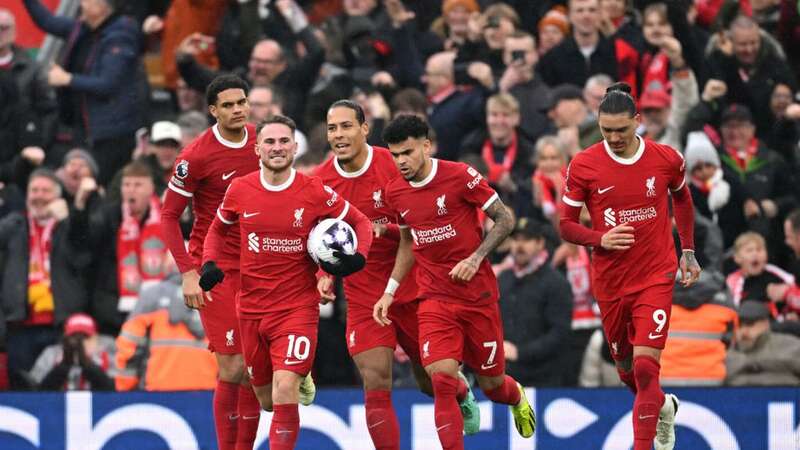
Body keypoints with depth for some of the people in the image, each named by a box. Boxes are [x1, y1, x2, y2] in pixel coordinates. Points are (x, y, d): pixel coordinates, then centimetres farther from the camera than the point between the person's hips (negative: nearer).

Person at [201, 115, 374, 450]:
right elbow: (217, 230, 18)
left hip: (298, 306, -3)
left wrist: (356, 258, -12)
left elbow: (361, 223, 6)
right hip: (251, 307, 3)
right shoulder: (239, 190, -1)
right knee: (267, 400, 14)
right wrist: (210, 264, 1)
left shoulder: (315, 192, -7)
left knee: (285, 389, -22)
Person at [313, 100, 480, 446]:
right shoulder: (320, 181, -3)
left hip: (411, 291, -1)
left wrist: (385, 230, -24)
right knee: (376, 386, -14)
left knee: (433, 383, 14)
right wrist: (325, 275, -5)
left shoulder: (395, 165, -12)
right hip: (363, 298, 1)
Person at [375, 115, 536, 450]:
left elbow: (505, 220, -7)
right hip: (434, 299, 2)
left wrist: (475, 258, -19)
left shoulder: (460, 176, -13)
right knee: (441, 378, -19)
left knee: (491, 384, 10)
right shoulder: (395, 192, 1)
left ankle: (516, 398, 46)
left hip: (478, 296, -2)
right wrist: (390, 291, 11)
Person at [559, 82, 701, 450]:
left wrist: (688, 251, 16)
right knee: (627, 370, 16)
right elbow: (566, 226, -2)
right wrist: (600, 239, -20)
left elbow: (682, 198, 16)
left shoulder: (666, 159, -6)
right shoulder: (583, 166, -8)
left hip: (656, 277, -2)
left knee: (645, 365, -16)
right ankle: (663, 407, 48)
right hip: (609, 281, 2)